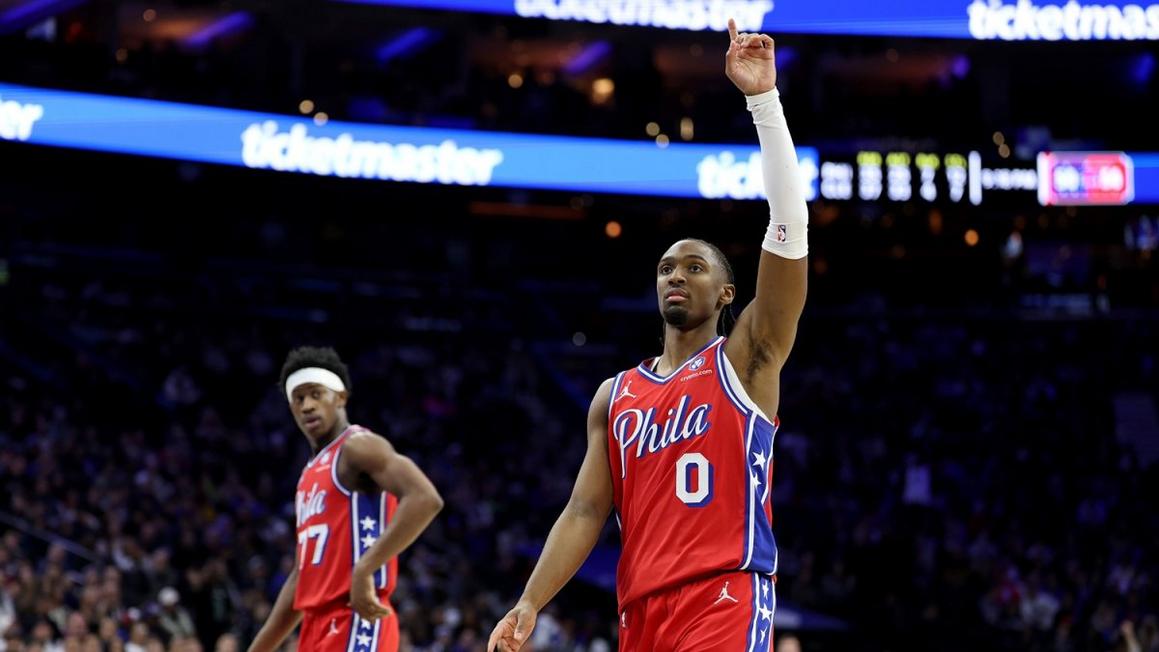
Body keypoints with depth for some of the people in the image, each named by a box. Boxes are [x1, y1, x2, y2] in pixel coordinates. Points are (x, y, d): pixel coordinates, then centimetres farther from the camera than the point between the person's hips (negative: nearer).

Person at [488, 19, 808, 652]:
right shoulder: (615, 397, 19)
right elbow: (585, 511, 15)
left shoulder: (747, 358, 5)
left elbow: (789, 225, -6)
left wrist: (762, 98, -11)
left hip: (724, 596, -6)